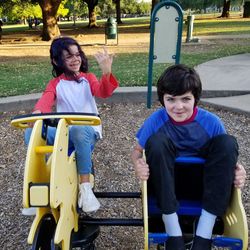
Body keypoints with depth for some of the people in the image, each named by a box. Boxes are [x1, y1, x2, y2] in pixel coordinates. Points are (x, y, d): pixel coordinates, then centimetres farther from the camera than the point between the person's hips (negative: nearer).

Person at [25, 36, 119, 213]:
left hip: (88, 130, -2)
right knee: (32, 132, -22)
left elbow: (104, 93, -14)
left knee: (79, 131, -39)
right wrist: (38, 111, -37)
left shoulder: (88, 78, 7)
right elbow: (46, 99, -13)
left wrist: (107, 73, -35)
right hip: (63, 131, 3)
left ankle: (85, 186, -30)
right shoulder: (56, 84, 9)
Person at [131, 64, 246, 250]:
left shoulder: (211, 122, -12)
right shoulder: (156, 120, -14)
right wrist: (138, 165, -29)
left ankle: (203, 235, -22)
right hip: (167, 184, -1)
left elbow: (226, 153, -1)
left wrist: (236, 171, -24)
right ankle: (173, 231, -21)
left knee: (227, 142, -22)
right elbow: (137, 150, -4)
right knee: (157, 142, -28)